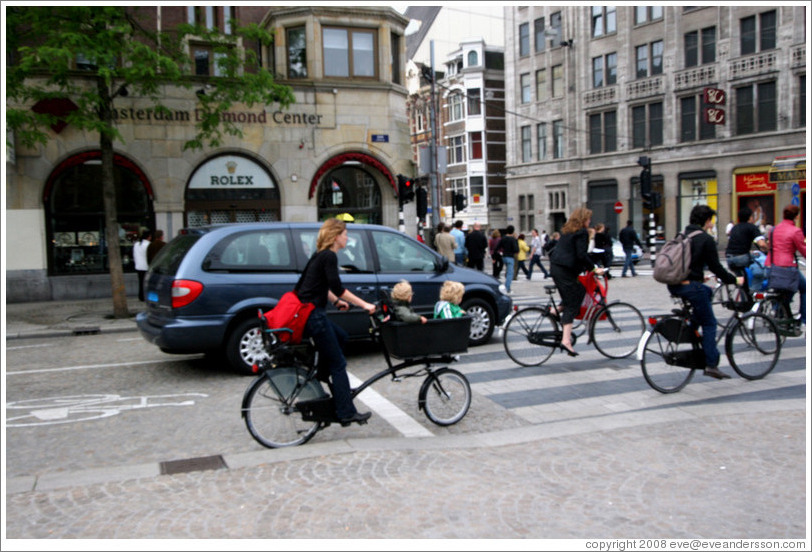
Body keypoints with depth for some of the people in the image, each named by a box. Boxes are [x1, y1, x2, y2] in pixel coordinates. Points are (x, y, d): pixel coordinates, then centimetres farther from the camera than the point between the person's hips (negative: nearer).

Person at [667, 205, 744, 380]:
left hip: (673, 285, 7)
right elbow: (715, 266, -8)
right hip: (690, 286, -7)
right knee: (709, 323, 4)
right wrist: (734, 280, 7)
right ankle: (711, 364, 1)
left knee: (707, 291, 32)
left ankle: (691, 326, 20)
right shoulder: (706, 239, -7)